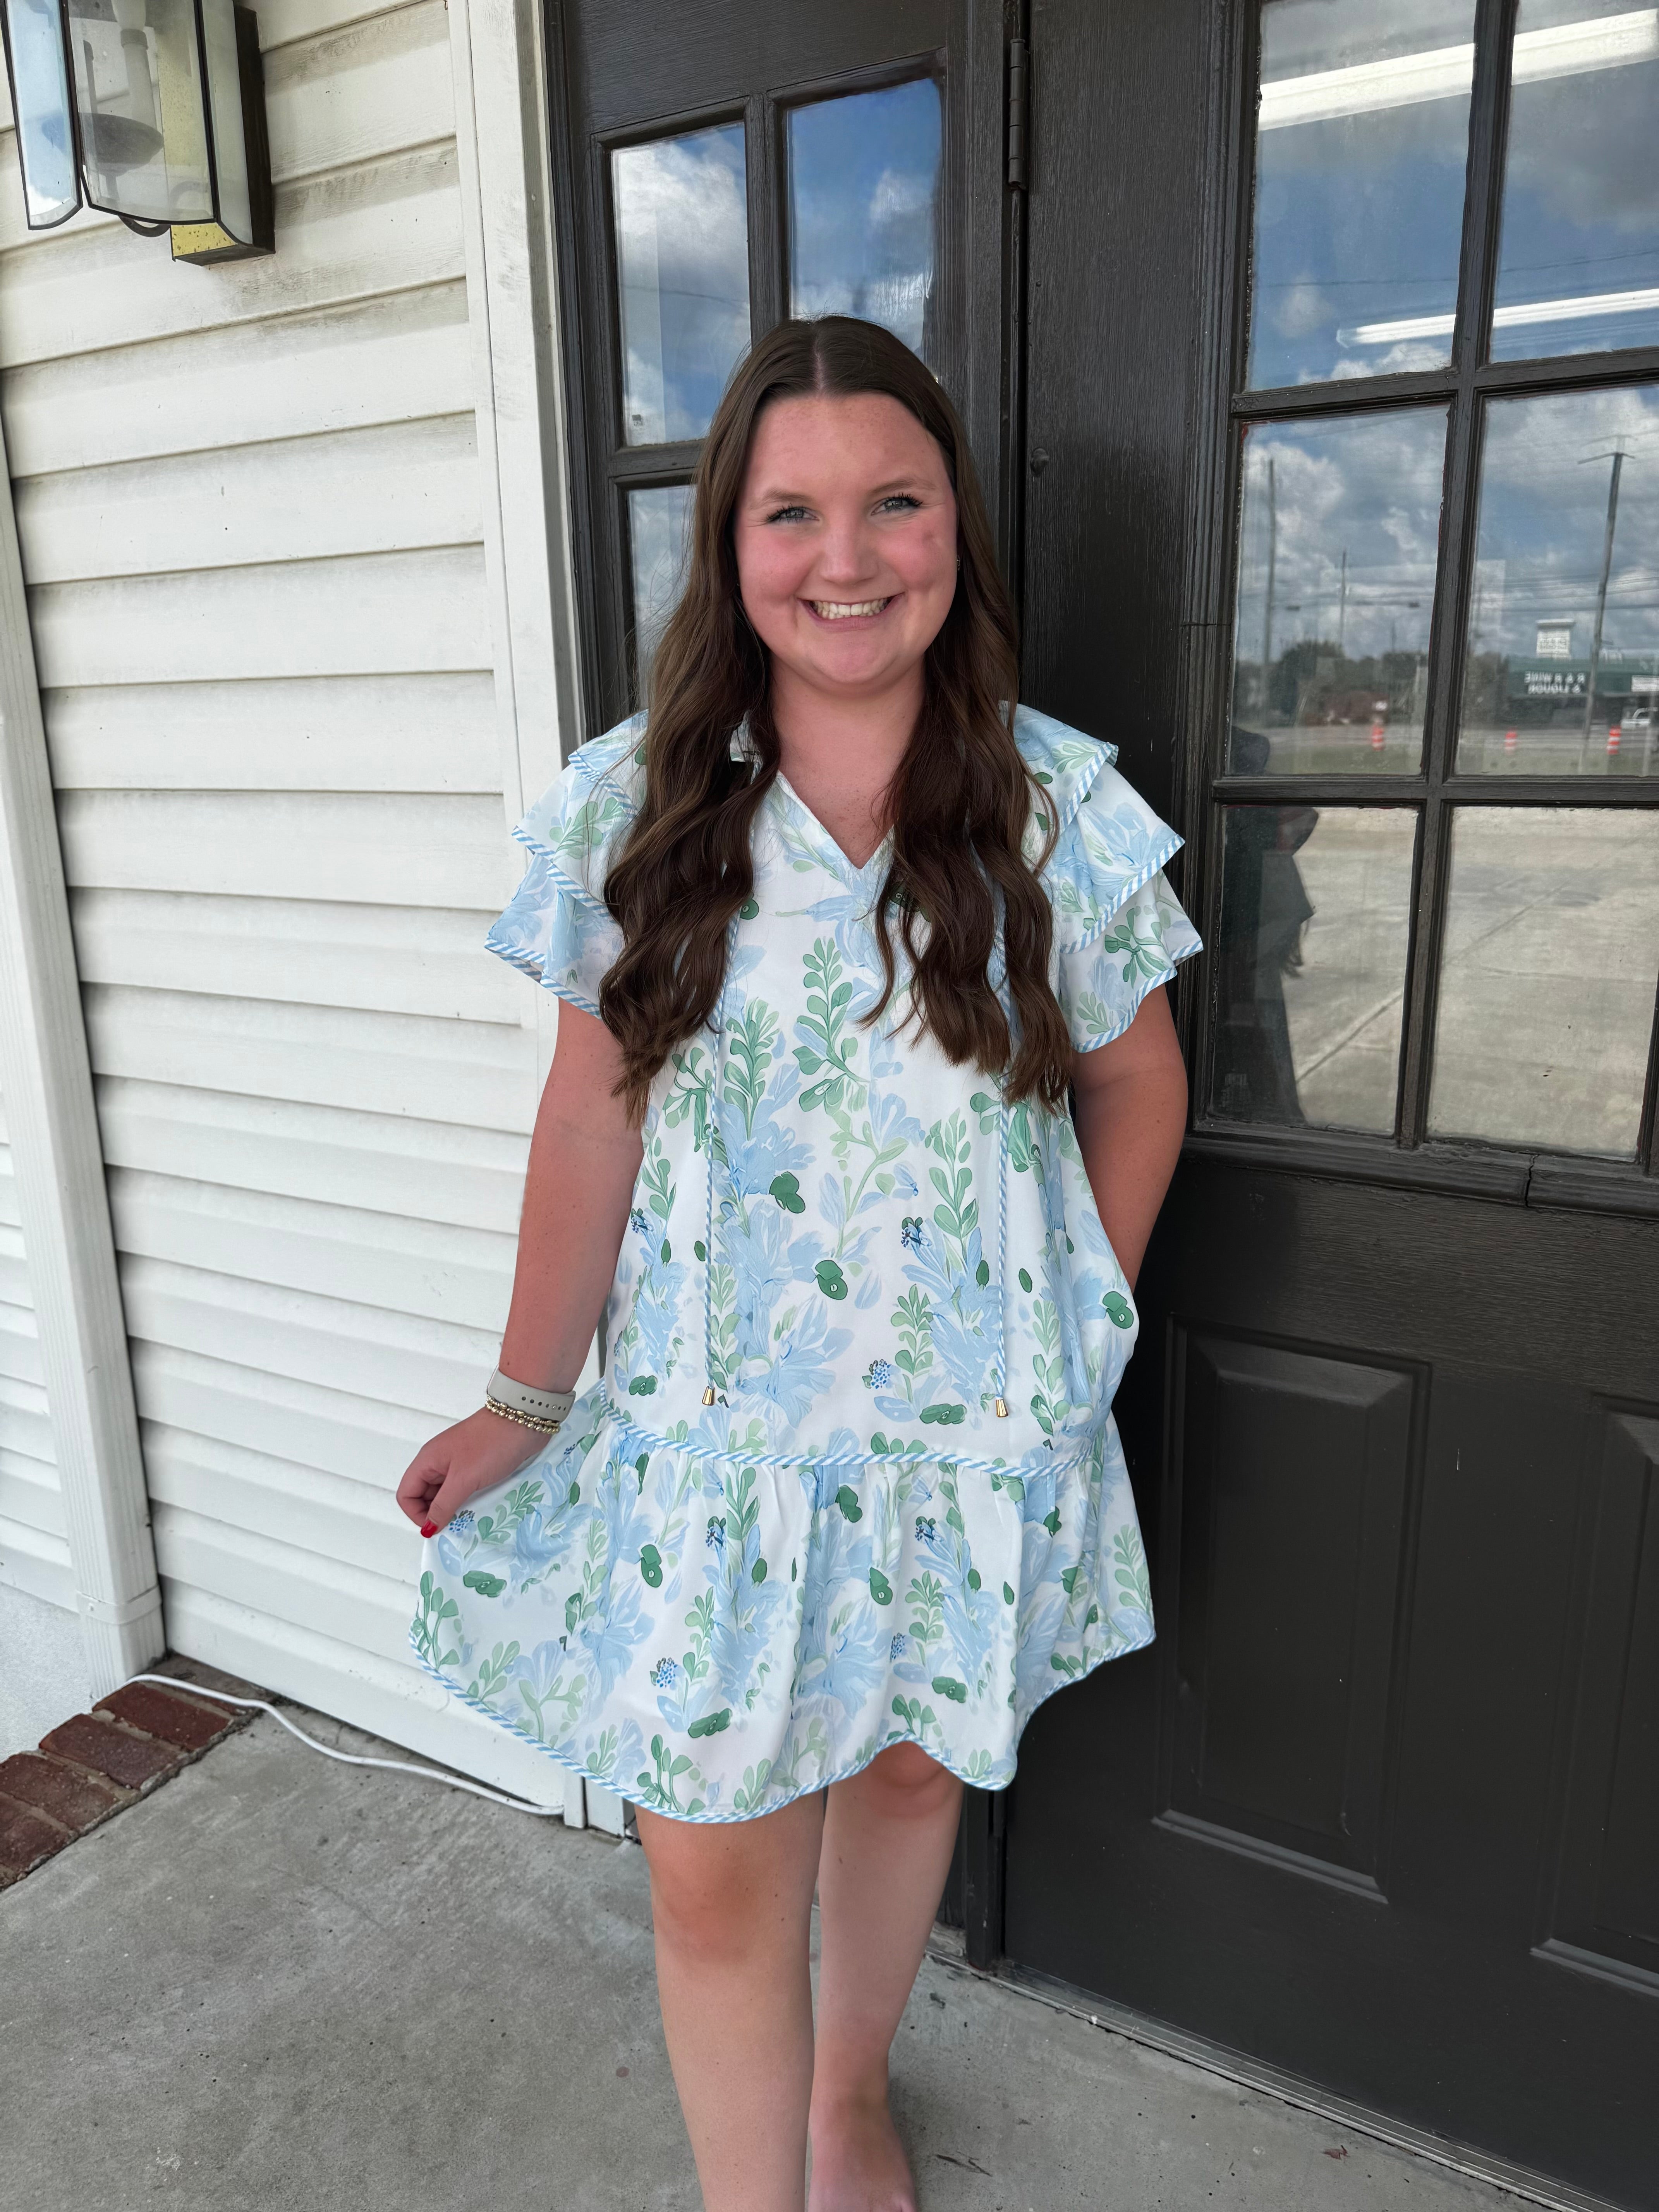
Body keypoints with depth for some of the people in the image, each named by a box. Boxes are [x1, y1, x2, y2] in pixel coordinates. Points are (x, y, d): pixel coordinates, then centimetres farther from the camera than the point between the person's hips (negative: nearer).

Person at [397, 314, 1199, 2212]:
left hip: (969, 1423, 1)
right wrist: (529, 1398, -1)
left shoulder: (1058, 810, -6)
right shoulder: (631, 809, -6)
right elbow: (592, 1116, -2)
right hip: (713, 1424, -1)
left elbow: (1134, 1084, 5)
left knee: (906, 1767, 21)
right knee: (714, 1865, 5)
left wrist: (1074, 1327, 3)